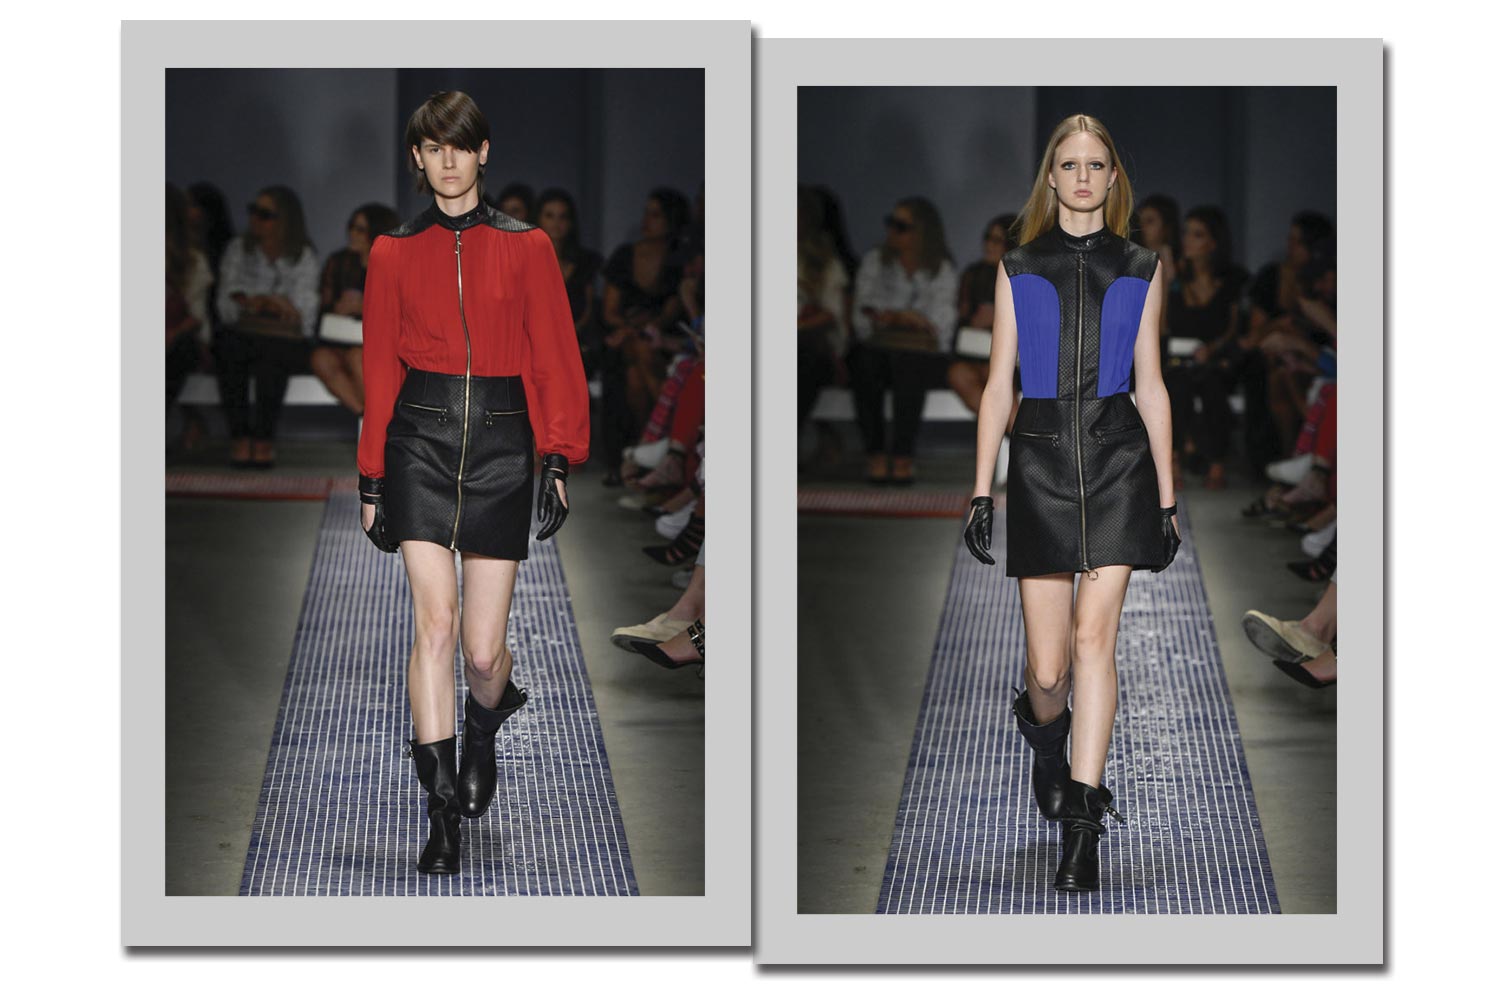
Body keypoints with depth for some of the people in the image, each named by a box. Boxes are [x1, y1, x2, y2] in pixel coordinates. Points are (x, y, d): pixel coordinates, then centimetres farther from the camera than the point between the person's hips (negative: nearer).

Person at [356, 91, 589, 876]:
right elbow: (379, 368, 11)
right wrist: (372, 479, 9)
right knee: (435, 619, -14)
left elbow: (555, 356, 6)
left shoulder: (526, 247, 7)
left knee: (483, 646, -1)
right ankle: (442, 813, -9)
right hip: (420, 436, 0)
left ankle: (483, 727, 36)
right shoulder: (394, 253, 8)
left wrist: (559, 459, -4)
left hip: (500, 444, 0)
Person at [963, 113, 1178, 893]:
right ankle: (1044, 731, 38)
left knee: (1094, 634, -12)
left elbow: (1151, 386, 10)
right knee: (1048, 667, -1)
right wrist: (982, 490, 0)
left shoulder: (1139, 271, 10)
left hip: (1118, 455, 0)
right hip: (1041, 455, 0)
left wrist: (1167, 497, 7)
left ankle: (1082, 826, -10)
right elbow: (999, 386, 7)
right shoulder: (1018, 270, 9)